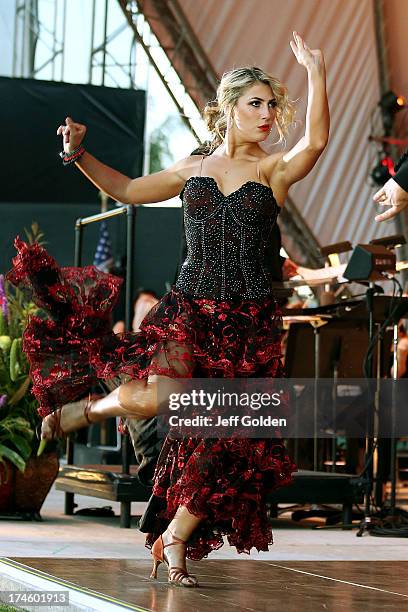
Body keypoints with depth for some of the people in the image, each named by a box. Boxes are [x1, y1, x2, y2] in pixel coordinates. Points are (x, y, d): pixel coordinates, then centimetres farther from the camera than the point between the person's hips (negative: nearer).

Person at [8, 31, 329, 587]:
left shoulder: (274, 170, 2)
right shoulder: (193, 169, 11)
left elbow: (316, 142, -19)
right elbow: (128, 190, 21)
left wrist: (316, 73, -28)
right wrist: (79, 155, 8)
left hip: (249, 321, 0)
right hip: (189, 307, 0)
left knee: (226, 436, -2)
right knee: (156, 396, -27)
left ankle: (174, 540, 15)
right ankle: (89, 407, 7)